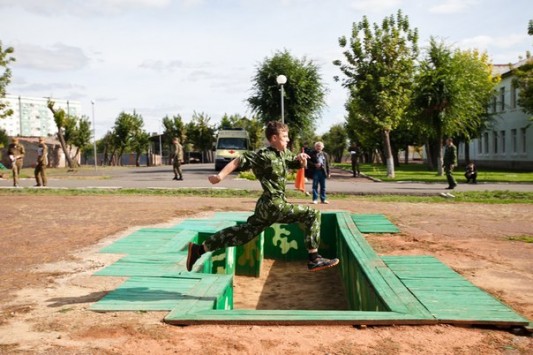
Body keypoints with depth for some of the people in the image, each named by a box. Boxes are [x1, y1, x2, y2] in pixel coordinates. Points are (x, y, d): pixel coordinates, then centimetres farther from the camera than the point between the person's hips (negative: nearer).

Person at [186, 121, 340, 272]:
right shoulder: (264, 155, -14)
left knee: (245, 232, 13)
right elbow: (239, 160, -15)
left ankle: (199, 249, 17)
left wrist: (301, 158, 2)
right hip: (274, 205, -9)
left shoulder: (285, 154, 12)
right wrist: (220, 176, -21)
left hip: (267, 205, 9)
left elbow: (298, 165, 25)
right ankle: (314, 259, -8)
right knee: (312, 215, -8)